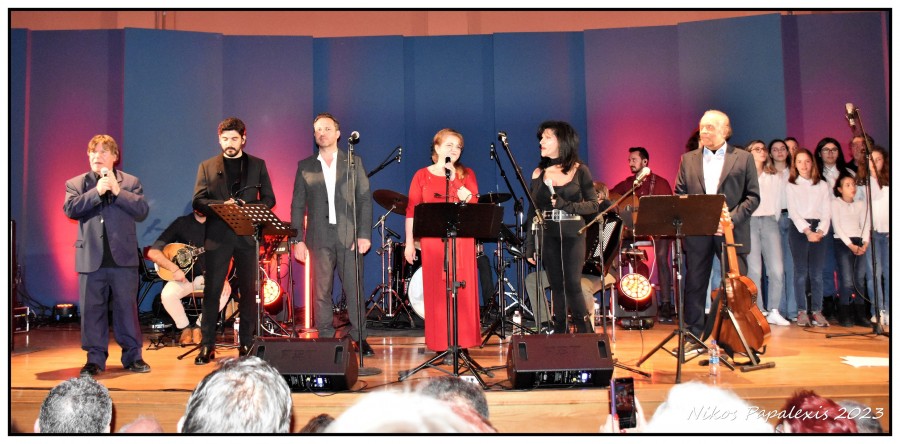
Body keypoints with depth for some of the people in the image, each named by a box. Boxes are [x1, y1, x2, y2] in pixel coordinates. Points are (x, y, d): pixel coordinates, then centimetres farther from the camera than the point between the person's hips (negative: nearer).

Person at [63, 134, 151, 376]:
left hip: (123, 257, -1)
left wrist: (117, 190, -12)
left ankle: (133, 356, 13)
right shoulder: (76, 183, 10)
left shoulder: (131, 182, 8)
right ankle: (95, 359, 15)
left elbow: (142, 211, -5)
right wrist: (97, 191, -14)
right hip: (91, 258, 1)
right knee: (92, 309, 5)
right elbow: (70, 209, -7)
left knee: (127, 308, 3)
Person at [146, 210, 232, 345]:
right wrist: (175, 269, -21)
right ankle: (184, 328, -1)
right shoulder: (182, 223, -3)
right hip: (184, 276, 0)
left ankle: (199, 326, -6)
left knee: (225, 290, -31)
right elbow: (153, 252, -7)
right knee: (167, 294, -30)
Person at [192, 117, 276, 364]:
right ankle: (207, 345, 6)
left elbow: (269, 199, 7)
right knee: (212, 291, -1)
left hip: (247, 235, 0)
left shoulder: (258, 165, 10)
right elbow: (198, 201, 2)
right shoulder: (207, 166, 9)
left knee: (248, 290, 3)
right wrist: (222, 204, -17)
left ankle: (247, 343, 11)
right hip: (217, 235, 0)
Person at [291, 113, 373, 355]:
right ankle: (326, 339, 11)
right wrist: (298, 240, 1)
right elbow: (297, 206, 9)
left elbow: (365, 199, 4)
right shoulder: (305, 166, 11)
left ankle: (359, 339, 9)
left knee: (354, 289, -1)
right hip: (319, 238, 1)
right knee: (322, 292, 3)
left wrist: (364, 234, -5)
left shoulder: (354, 162, 8)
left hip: (349, 236, -1)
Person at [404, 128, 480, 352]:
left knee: (463, 291, -1)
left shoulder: (467, 174, 11)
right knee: (436, 291, -1)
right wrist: (409, 243, -3)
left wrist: (454, 179, -11)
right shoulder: (422, 176, 7)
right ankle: (440, 344, 7)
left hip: (462, 241, 1)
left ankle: (463, 341, 8)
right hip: (433, 241, -1)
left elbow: (473, 203, -2)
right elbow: (412, 211, 3)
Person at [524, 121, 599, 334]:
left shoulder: (579, 170, 1)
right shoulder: (538, 174, 8)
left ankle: (586, 333, 6)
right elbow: (532, 212, 8)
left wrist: (566, 206, -16)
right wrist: (530, 247, 4)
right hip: (548, 236, 3)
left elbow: (593, 205, 0)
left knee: (572, 284, -8)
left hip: (573, 234, -2)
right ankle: (561, 335, 13)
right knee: (557, 287, 5)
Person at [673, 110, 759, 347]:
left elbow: (753, 196, 3)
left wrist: (732, 219, -11)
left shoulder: (743, 158, 7)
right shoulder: (688, 159, 12)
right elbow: (679, 194, 8)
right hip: (696, 233, 2)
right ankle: (693, 336, 15)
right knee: (694, 285, 5)